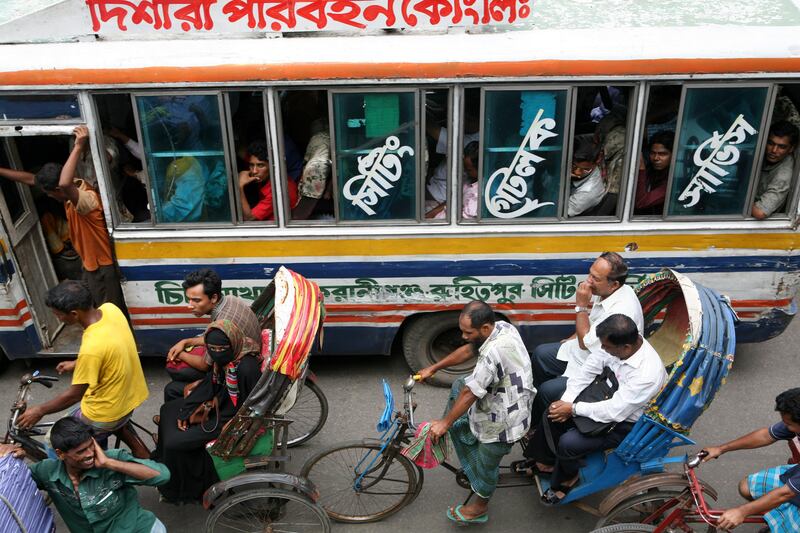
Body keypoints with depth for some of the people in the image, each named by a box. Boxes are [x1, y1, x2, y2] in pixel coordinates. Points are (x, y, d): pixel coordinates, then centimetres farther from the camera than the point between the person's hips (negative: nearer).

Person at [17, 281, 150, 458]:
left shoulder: (91, 348, -35)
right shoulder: (110, 309, -13)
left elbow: (74, 395, -20)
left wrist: (40, 410, -5)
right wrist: (78, 363, 17)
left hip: (107, 414, -7)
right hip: (131, 394, 7)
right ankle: (139, 450, 29)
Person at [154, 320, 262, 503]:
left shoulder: (246, 367, -33)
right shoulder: (224, 358, -9)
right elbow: (211, 382, 6)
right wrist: (187, 411, 0)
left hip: (232, 421, -9)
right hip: (220, 405, 9)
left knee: (175, 442, -10)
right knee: (168, 410, 18)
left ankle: (180, 490, 17)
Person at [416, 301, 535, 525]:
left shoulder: (494, 352, -36)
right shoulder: (501, 327, -8)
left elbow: (469, 394, -27)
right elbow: (467, 351, 6)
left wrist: (445, 423, -15)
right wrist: (433, 368, 11)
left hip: (503, 420, -9)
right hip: (503, 396, 9)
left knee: (485, 465, 13)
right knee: (458, 385, 22)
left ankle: (479, 509, 37)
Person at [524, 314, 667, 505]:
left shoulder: (648, 374, -37)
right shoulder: (618, 341, -18)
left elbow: (616, 412, -33)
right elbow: (589, 368, -9)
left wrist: (573, 408, -26)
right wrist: (566, 401, -16)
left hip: (626, 422, -7)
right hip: (610, 398, 7)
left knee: (568, 443, -19)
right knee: (555, 413, -1)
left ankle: (567, 478, 13)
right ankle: (548, 461, 22)